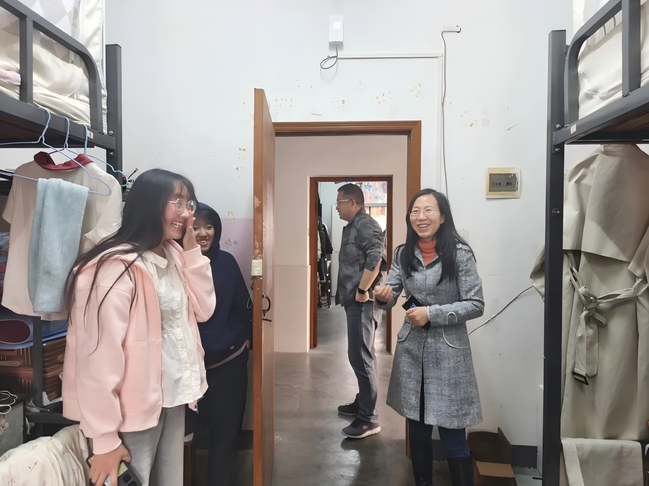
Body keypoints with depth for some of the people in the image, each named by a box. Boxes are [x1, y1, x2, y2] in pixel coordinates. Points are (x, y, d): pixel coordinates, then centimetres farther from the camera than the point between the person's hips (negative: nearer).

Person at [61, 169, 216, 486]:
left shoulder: (173, 257, 4)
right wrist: (105, 440, -18)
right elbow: (99, 357, -23)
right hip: (135, 409, -8)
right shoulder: (117, 267, -22)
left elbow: (204, 310, 3)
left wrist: (191, 249, -5)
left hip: (173, 399, 8)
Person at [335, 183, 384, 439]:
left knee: (361, 357, -7)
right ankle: (362, 403, 30)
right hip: (353, 301, 10)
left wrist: (362, 291, -21)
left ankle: (368, 418, 1)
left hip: (362, 301, -10)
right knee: (358, 355, 17)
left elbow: (375, 260, -25)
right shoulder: (352, 227, 19)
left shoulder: (366, 225, -12)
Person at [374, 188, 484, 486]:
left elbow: (476, 305, -9)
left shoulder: (459, 253, -10)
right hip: (411, 350, 4)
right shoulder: (404, 254, 4)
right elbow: (390, 298, 1)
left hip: (447, 352, -4)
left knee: (453, 439, 5)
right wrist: (382, 297, -22)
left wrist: (432, 314, -18)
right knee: (417, 431, 18)